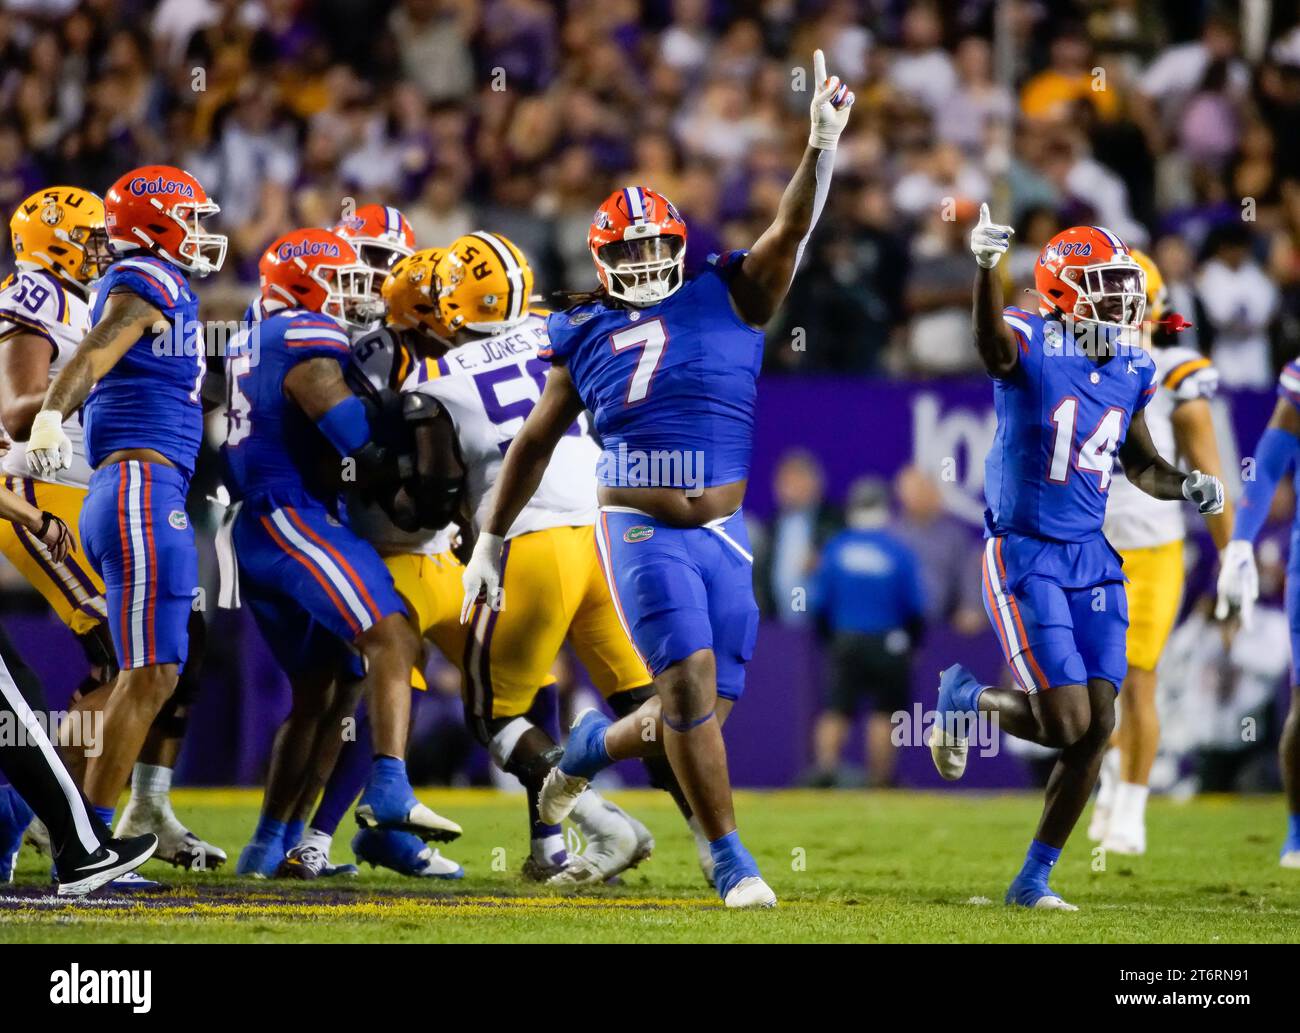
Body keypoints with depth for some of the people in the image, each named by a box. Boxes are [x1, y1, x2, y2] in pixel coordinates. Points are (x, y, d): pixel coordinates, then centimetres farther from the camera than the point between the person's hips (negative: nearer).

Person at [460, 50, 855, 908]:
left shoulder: (731, 298, 7)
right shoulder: (588, 336, 7)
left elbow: (793, 229, -7)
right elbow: (535, 445, 16)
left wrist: (822, 149, -23)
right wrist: (491, 541, 18)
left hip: (723, 536, 2)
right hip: (641, 531, -2)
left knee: (700, 712, 5)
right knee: (690, 681, -20)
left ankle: (592, 747, 37)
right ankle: (732, 860, -11)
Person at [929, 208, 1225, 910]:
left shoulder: (1131, 370, 8)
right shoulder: (1031, 348, -13)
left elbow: (1141, 464, 23)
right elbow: (991, 341, -40)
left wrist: (1189, 486, 1)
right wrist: (985, 264, -60)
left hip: (1092, 558, 6)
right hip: (1023, 555, -6)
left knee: (1098, 728, 0)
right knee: (1067, 724, -12)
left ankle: (1033, 879, 13)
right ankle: (964, 697, 20)